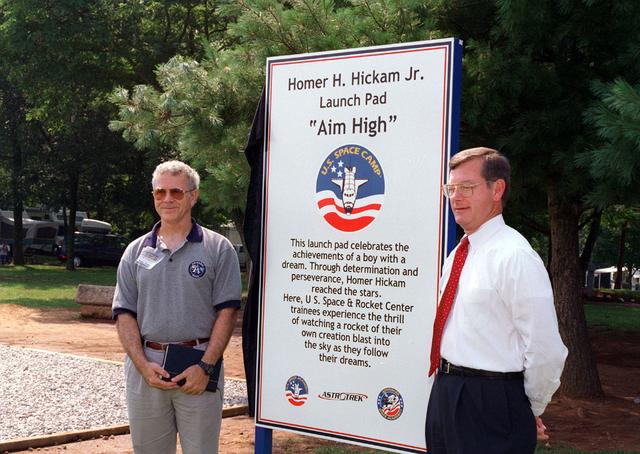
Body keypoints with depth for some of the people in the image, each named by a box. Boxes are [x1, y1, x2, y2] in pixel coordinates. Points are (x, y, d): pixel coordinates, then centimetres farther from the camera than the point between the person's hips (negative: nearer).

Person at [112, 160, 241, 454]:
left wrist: (206, 366, -14)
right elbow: (125, 314, 7)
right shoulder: (136, 251, 10)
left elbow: (227, 312, -3)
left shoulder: (218, 248, 2)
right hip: (146, 366, 3)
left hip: (199, 366, -3)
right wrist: (143, 364, -8)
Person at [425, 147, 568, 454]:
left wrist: (528, 412, -6)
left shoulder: (515, 256, -18)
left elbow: (546, 351, -19)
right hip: (444, 394, 8)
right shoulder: (457, 255, 10)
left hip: (489, 405, -8)